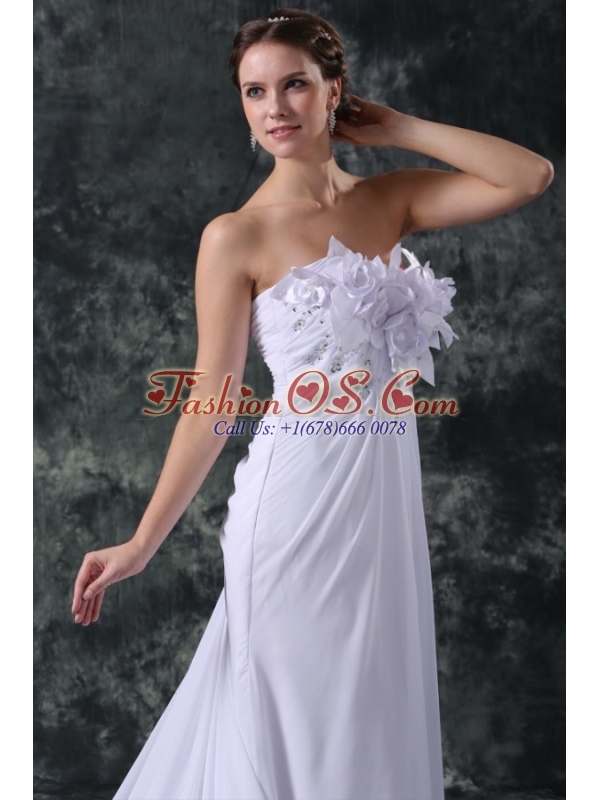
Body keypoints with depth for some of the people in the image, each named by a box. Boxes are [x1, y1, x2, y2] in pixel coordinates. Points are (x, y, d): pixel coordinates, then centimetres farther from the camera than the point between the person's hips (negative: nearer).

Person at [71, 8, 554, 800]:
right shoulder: (236, 237, -8)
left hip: (390, 489, 5)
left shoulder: (390, 199, 6)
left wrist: (399, 129, 1)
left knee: (378, 711, 16)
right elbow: (212, 405, -7)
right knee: (293, 714, 7)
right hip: (302, 494, -5)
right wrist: (142, 544, -8)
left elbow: (532, 175, -1)